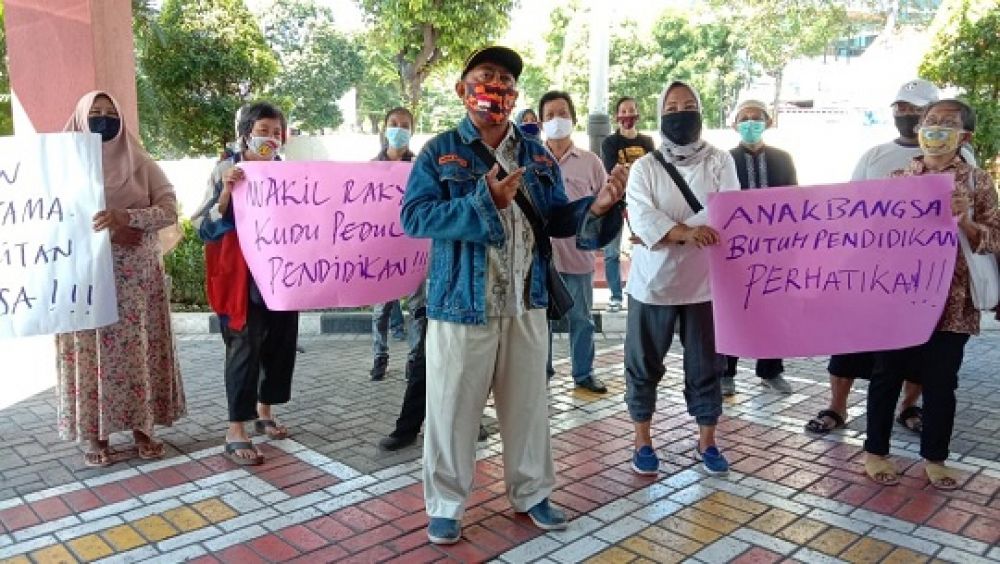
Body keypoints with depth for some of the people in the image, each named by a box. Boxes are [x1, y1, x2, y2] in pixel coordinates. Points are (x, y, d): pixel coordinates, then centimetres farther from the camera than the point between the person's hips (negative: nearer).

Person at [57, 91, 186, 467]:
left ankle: (141, 427, 15)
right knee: (92, 352, 1)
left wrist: (124, 217, -23)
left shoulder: (141, 164, 5)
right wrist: (110, 231, -17)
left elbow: (169, 209, -6)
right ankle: (97, 435, 12)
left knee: (139, 349, 3)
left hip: (137, 275, 1)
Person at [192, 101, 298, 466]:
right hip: (243, 276, -5)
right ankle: (235, 432, 3)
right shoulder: (227, 171, -5)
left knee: (281, 342, 12)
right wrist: (226, 192, -23)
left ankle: (265, 411, 30)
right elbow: (204, 228, -9)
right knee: (245, 348, -4)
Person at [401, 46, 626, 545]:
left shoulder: (537, 155, 10)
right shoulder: (440, 152, -4)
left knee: (528, 405, 15)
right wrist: (484, 201, -25)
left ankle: (531, 493, 35)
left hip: (526, 305, 4)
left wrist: (596, 208, -11)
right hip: (462, 303, -4)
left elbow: (554, 219, 9)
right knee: (453, 409, 7)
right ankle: (445, 504, 26)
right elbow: (413, 217, -15)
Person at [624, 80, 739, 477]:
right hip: (653, 281, 0)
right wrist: (685, 232, -32)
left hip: (704, 281, 1)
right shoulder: (645, 166, 1)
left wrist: (663, 233, -21)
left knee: (706, 365, 10)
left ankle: (707, 441, 27)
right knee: (644, 364, 7)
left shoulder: (720, 162, 3)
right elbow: (641, 216, -15)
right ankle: (642, 441, 23)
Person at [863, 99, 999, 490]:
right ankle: (875, 452, 23)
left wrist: (965, 222, -18)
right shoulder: (898, 178, 4)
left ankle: (934, 458, 26)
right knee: (887, 375, 9)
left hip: (950, 302, 0)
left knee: (941, 383, 10)